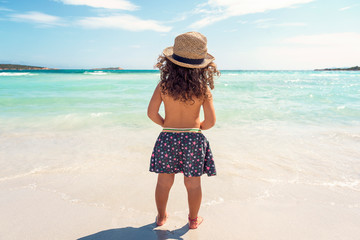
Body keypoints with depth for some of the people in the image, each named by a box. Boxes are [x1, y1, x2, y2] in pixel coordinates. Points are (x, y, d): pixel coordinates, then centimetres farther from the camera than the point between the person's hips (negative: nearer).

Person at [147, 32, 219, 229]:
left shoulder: (163, 85, -8)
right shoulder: (203, 88, -10)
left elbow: (152, 113, -7)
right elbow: (210, 121, -10)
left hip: (167, 138, 1)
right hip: (193, 139, -1)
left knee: (164, 183, 18)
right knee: (193, 184, 16)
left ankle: (161, 217, 37)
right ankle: (193, 220, 34)